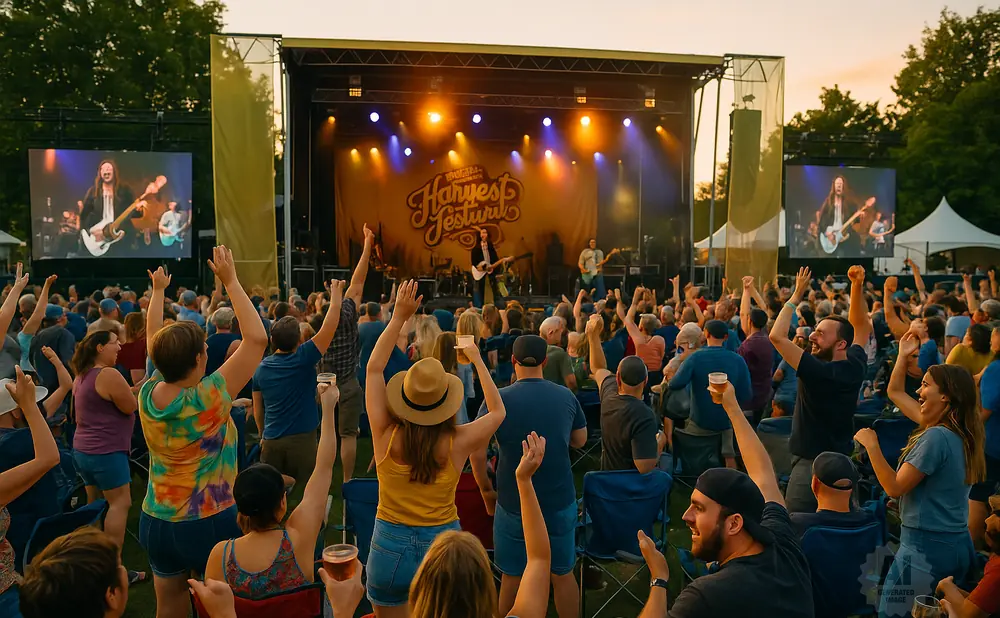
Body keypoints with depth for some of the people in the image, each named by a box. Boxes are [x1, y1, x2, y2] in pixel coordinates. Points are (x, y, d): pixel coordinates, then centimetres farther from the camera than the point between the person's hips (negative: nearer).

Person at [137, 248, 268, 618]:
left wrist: (158, 291, 22)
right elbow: (257, 339, -22)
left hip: (156, 521, 6)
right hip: (210, 522, -6)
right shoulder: (208, 399, -23)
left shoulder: (148, 394, -7)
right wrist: (230, 281, -17)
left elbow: (154, 341, 11)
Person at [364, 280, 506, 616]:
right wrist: (478, 361, 8)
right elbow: (498, 412, 4)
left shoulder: (386, 435, -15)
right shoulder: (457, 443, -15)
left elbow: (373, 369, -4)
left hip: (391, 546, 1)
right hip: (442, 546, 0)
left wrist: (399, 315, -5)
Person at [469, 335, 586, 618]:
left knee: (512, 577, 15)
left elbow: (477, 454, -13)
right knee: (563, 574, 18)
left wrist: (487, 491, 1)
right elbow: (580, 440, 10)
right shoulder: (567, 397, -3)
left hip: (514, 504, -2)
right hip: (561, 502, 2)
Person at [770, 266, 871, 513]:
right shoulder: (856, 366, -2)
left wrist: (796, 295, -17)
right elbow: (861, 325, 14)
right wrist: (857, 286, 3)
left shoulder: (819, 372, -24)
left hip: (812, 466, -9)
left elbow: (776, 336, -27)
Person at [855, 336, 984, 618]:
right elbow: (895, 392, 18)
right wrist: (903, 356, 17)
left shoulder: (936, 437, -21)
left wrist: (872, 445, -18)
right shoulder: (958, 431, 8)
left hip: (925, 546, -10)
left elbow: (895, 487, -20)